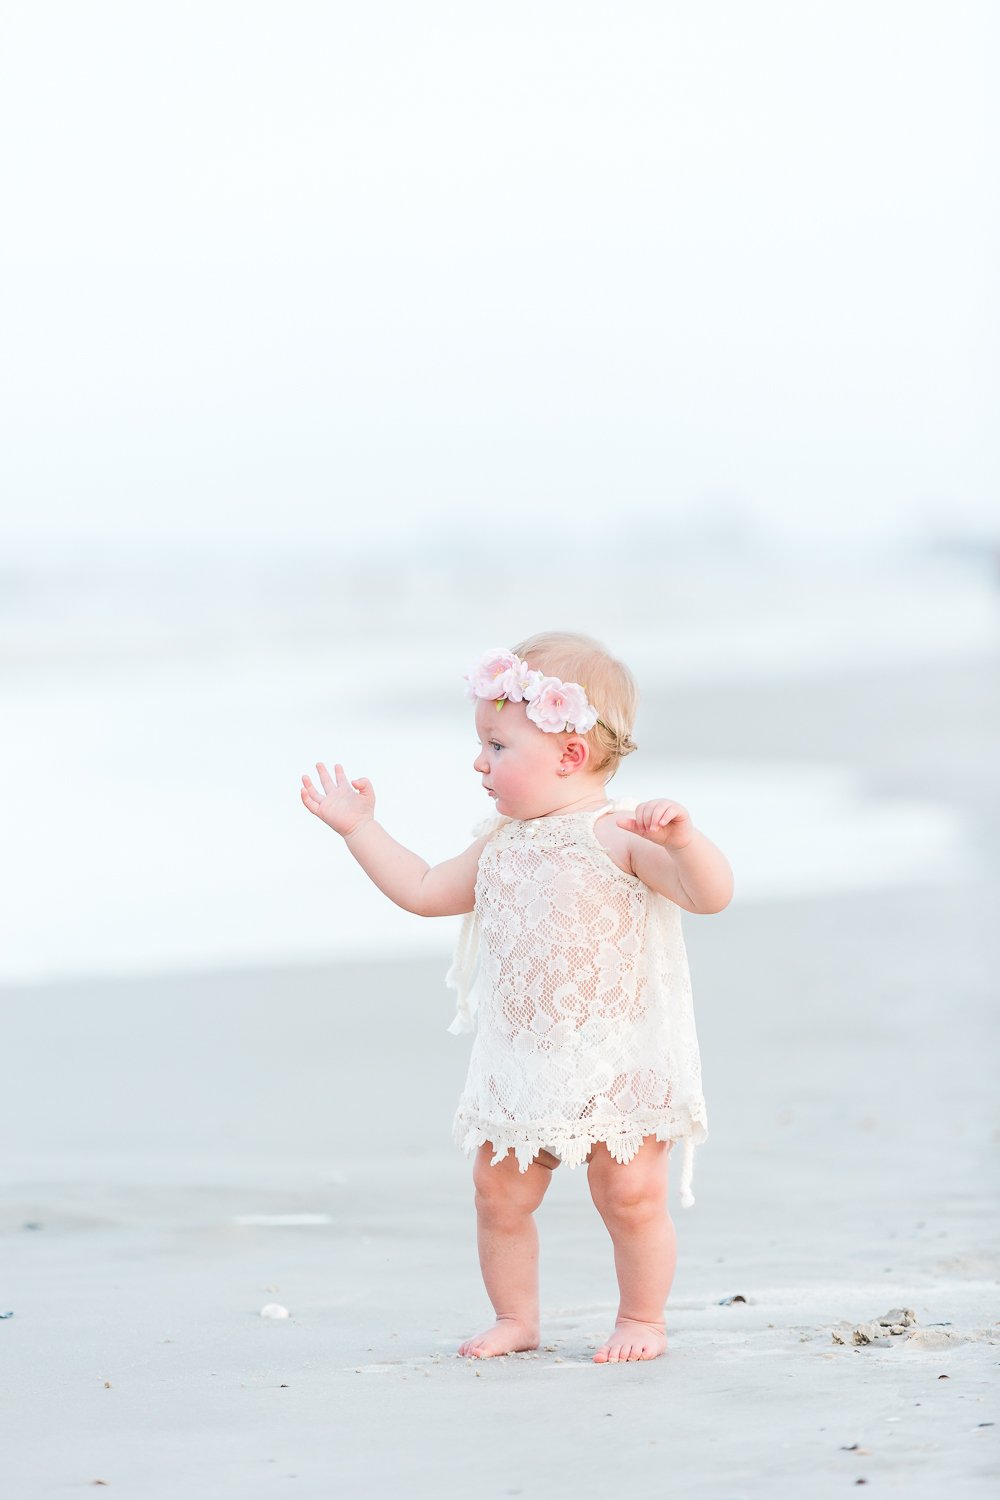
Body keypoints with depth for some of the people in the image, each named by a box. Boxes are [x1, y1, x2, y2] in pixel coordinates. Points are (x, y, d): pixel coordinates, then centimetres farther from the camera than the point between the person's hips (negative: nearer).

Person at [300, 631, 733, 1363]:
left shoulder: (621, 836, -13)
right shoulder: (502, 845, 9)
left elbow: (710, 893, -22)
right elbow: (424, 890, 20)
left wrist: (681, 837, -41)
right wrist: (361, 828, 20)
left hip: (617, 1062, -6)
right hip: (520, 1064, 6)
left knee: (631, 1195, -1)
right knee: (500, 1192, 6)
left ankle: (642, 1319, 15)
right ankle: (516, 1317, 20)